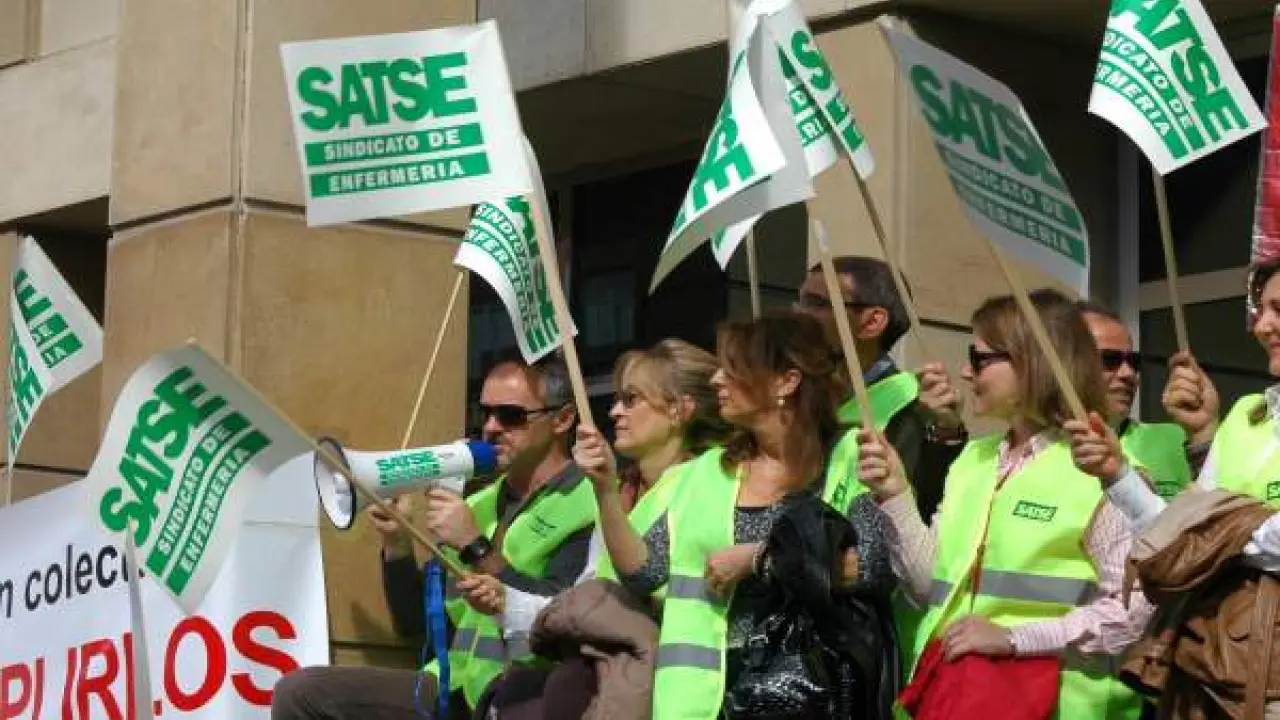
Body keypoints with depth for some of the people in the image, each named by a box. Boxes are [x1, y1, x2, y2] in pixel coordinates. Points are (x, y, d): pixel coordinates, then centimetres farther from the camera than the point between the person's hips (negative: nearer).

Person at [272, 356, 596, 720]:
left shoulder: (589, 504, -7)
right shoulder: (481, 505, 18)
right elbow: (415, 621, 19)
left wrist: (476, 548, -14)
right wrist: (397, 542, 2)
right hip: (456, 688, 8)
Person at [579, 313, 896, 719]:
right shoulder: (710, 471, 16)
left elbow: (875, 567, -13)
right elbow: (642, 572, 13)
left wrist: (756, 559, -11)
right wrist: (605, 488, 2)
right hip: (706, 687, 3)